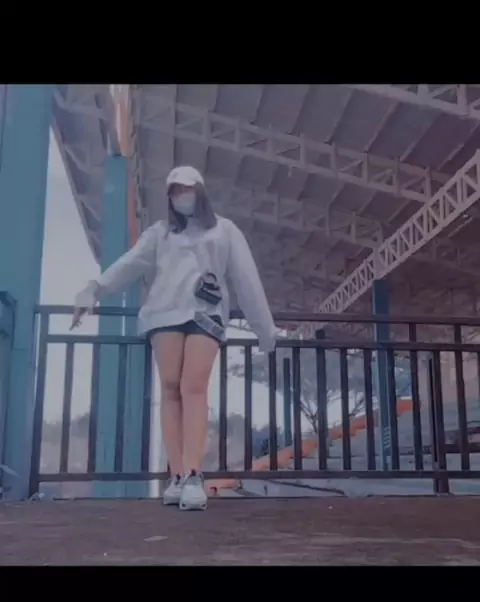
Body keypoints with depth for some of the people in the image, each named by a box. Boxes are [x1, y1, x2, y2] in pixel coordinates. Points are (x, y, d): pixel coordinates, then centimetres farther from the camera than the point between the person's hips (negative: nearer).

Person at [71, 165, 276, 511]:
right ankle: (177, 476, -9)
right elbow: (129, 264, 8)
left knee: (194, 389, -18)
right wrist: (93, 291, -9)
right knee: (171, 389, -8)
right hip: (165, 313, 2)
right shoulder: (160, 232, 21)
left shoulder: (224, 230, 18)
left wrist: (265, 328, 8)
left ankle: (193, 477, -27)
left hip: (206, 314, -2)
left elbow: (246, 278, 13)